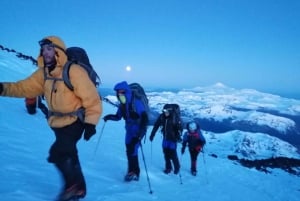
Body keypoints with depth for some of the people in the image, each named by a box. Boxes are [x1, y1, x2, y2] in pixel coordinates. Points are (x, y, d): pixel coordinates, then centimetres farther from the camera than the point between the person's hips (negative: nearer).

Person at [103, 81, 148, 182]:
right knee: (130, 151, 11)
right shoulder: (122, 105, 0)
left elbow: (144, 118, -25)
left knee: (132, 150, -13)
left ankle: (133, 172, 2)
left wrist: (141, 132, -34)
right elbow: (118, 117, 11)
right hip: (129, 130, 7)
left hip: (138, 130, -7)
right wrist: (109, 117, -9)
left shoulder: (136, 102, -21)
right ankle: (134, 172, 25)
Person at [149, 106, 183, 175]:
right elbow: (156, 126, 0)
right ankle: (168, 167, 23)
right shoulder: (161, 116, -9)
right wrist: (152, 135, 0)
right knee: (166, 153, 5)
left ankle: (177, 167, 21)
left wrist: (178, 136, -33)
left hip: (173, 138, -4)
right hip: (165, 138, 4)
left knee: (173, 154, -3)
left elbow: (180, 127, -20)